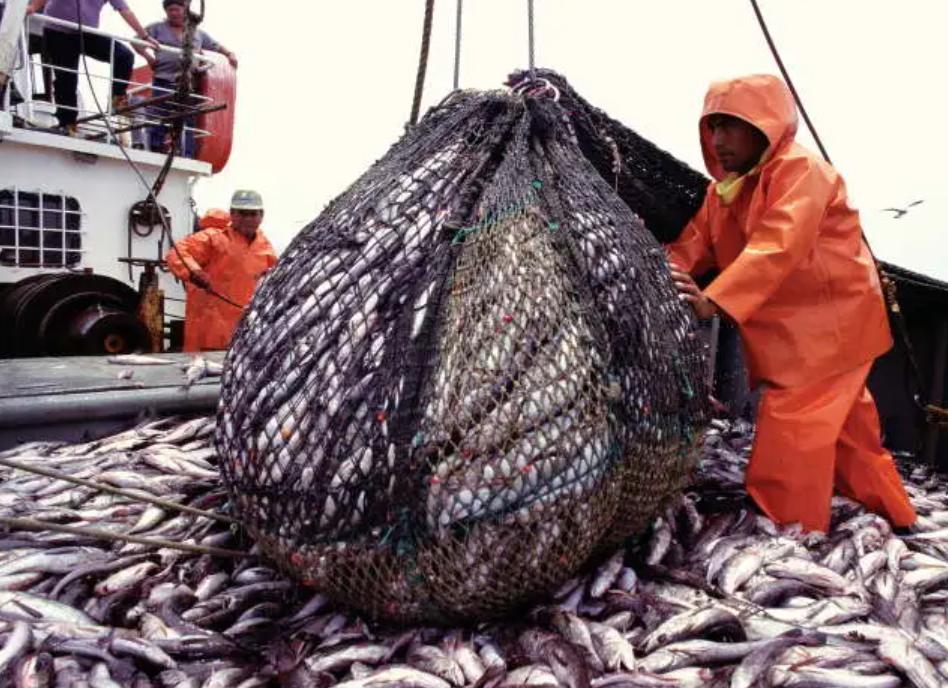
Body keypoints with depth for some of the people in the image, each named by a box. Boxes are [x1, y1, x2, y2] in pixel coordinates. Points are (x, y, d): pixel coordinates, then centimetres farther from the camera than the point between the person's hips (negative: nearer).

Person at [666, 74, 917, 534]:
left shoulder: (800, 170, -19)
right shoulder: (725, 186, 9)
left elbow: (777, 246, -34)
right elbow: (695, 241, 0)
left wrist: (714, 301, -45)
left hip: (830, 323, -9)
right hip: (786, 329, 9)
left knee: (790, 428, -10)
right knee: (845, 424, 20)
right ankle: (890, 512, 38)